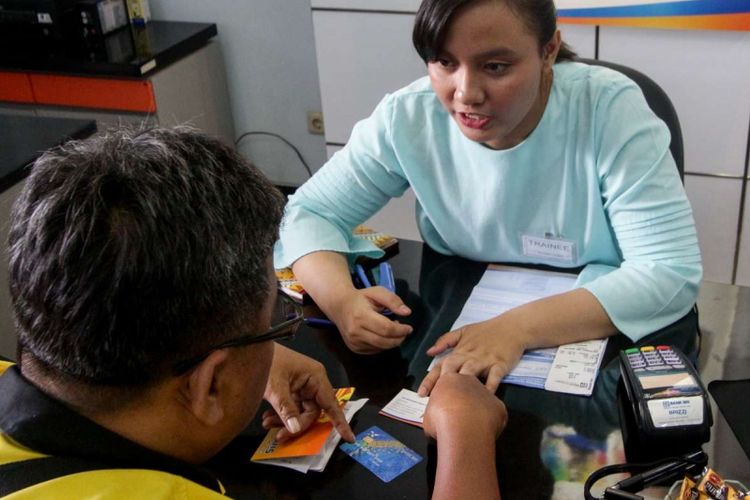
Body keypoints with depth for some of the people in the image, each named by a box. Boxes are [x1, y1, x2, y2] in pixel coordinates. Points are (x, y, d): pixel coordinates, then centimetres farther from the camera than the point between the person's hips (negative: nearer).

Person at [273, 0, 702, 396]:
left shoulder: (610, 109, -20)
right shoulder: (408, 117, -13)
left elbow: (673, 273, -24)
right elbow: (310, 214, -5)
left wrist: (519, 327, -35)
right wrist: (341, 300, -27)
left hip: (603, 351, -2)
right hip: (458, 343, 2)